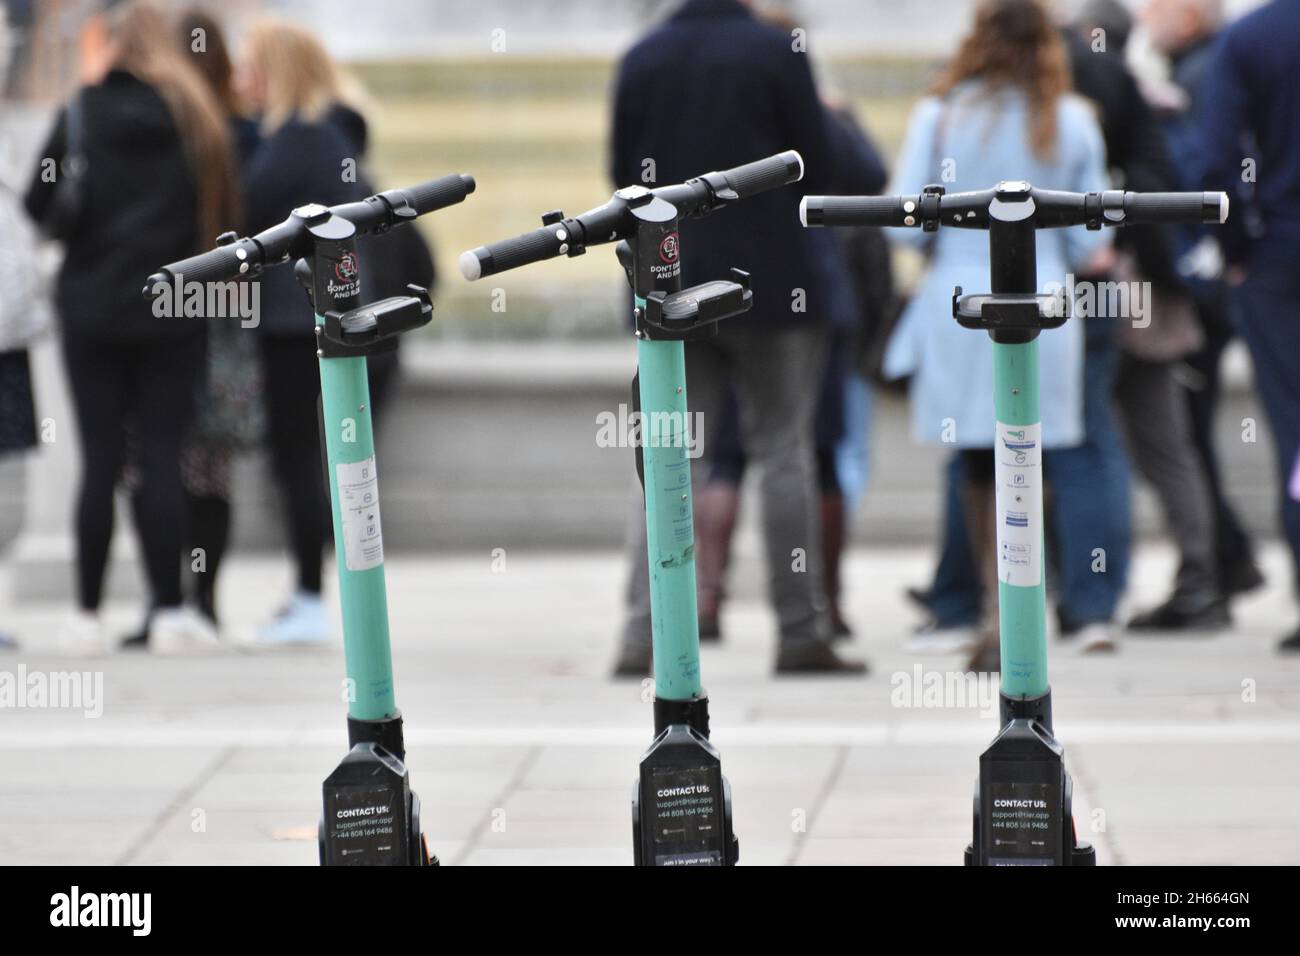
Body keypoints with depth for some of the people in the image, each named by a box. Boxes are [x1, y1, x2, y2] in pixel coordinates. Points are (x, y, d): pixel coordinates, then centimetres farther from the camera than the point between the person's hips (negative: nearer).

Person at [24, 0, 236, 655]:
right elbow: (223, 213, 0)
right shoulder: (196, 117, 0)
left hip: (92, 306, -1)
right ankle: (169, 612, 0)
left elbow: (40, 204, -3)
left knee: (101, 461, 3)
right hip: (173, 312, 1)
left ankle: (88, 614, 6)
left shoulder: (83, 114, -5)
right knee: (162, 458, 3)